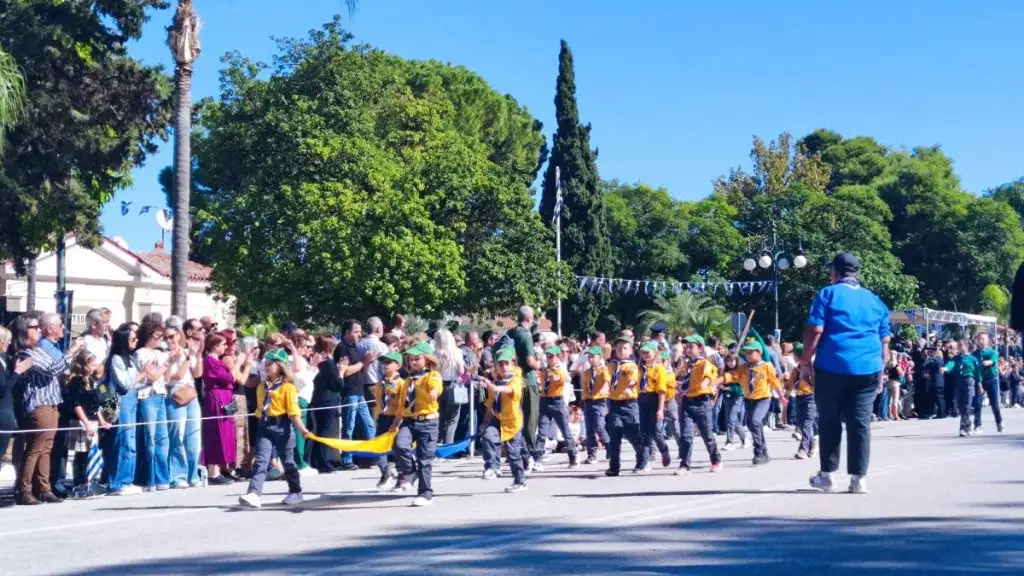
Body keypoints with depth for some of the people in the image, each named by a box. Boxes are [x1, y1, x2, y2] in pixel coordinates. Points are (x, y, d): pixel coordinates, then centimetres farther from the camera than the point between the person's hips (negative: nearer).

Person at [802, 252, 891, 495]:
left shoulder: (828, 294, 3)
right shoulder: (874, 300, 17)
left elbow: (815, 330, -7)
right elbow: (884, 341, 16)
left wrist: (805, 359, 2)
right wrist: (880, 369, 23)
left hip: (832, 367, -3)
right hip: (867, 369, 3)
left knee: (829, 422, 8)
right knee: (860, 422, 2)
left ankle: (826, 474, 12)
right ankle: (858, 478, -1)